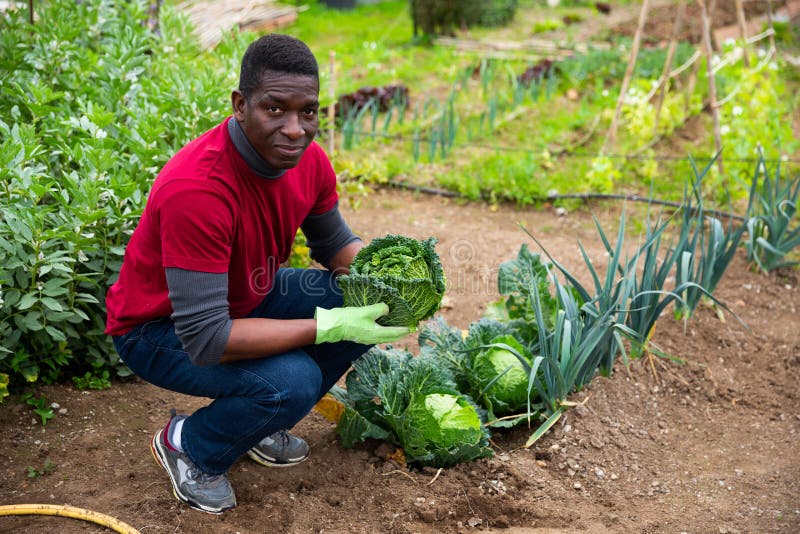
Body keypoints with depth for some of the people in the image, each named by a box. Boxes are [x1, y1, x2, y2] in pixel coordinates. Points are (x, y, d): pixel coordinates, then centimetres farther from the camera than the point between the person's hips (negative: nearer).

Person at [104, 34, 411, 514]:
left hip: (245, 298, 8)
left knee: (368, 304, -7)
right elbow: (205, 338, -36)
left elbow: (335, 243, 5)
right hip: (159, 329, -7)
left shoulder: (310, 160, -13)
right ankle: (187, 445, 3)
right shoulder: (197, 187, -37)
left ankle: (262, 424, 12)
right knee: (292, 381, -30)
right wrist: (330, 326, -36)